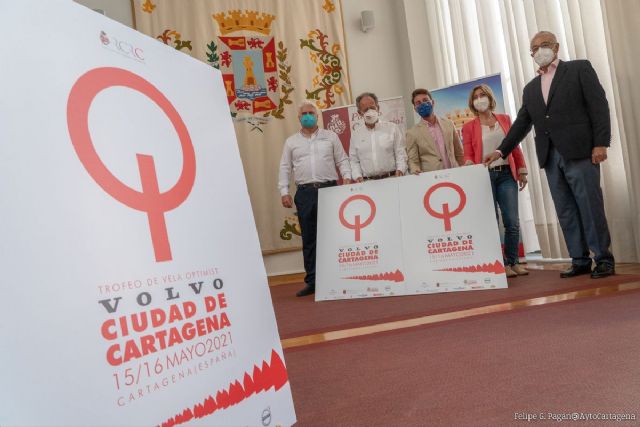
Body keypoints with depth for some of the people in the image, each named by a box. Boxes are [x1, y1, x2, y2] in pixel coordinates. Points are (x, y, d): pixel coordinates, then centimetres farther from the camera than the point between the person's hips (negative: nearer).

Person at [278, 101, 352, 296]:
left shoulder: (330, 137, 11)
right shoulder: (291, 141, 13)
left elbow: (342, 160, 9)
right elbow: (285, 168, 10)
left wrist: (347, 177, -8)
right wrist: (284, 191, 0)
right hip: (305, 192, 1)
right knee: (308, 238, 3)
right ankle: (312, 281, 11)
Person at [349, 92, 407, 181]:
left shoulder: (392, 128, 10)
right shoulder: (355, 135, 14)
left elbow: (400, 153, 8)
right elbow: (353, 161, 14)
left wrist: (400, 169, -8)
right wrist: (357, 176, -2)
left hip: (392, 178, -1)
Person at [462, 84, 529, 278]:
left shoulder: (504, 119, 12)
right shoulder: (469, 127, 5)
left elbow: (515, 147, 13)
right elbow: (468, 154, 1)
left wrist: (522, 170, 10)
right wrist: (469, 164, -20)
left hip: (506, 174, 2)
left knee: (512, 222, -3)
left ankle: (513, 262, 10)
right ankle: (501, 263, 9)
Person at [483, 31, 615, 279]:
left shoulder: (579, 69, 6)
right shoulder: (530, 88, 20)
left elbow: (599, 105, -2)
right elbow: (521, 123, 18)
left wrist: (600, 143, -12)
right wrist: (501, 151, 8)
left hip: (579, 151, -5)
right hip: (550, 157, 5)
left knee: (590, 206, -4)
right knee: (566, 211, 4)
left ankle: (604, 259, 6)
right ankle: (580, 261, 11)